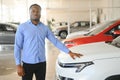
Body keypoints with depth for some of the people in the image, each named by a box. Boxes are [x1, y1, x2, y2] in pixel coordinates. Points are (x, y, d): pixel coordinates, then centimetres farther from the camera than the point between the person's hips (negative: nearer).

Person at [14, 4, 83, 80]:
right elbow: (17, 47, -4)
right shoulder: (22, 27, -4)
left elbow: (55, 41, 7)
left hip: (41, 63, 3)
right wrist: (18, 65, -10)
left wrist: (69, 52, 0)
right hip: (27, 63, -3)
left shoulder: (45, 28, 5)